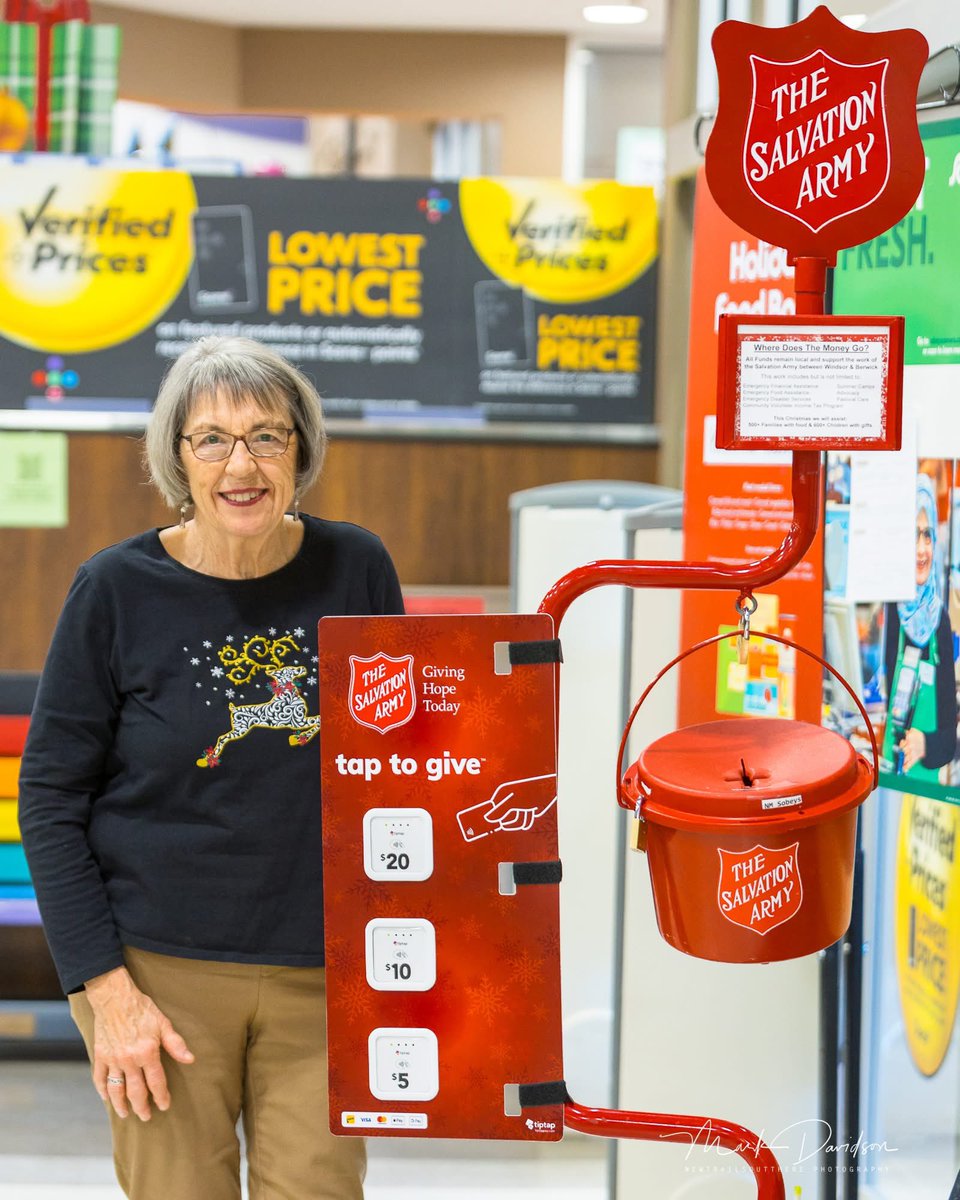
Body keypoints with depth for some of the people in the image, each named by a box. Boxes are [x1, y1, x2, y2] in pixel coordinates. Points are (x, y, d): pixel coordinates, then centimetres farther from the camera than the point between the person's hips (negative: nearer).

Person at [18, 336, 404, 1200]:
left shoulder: (356, 570, 0)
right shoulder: (118, 591, -7)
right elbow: (51, 801, -2)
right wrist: (107, 988, -8)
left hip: (326, 973, 2)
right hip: (164, 971, -2)